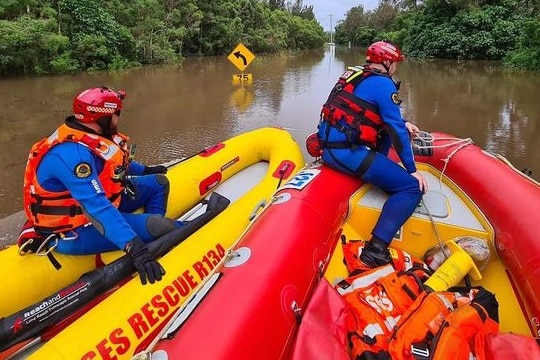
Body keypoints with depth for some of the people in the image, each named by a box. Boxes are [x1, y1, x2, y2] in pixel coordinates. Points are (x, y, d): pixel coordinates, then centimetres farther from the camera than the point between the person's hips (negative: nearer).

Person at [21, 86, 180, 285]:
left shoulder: (87, 136, 0)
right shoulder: (72, 154, -31)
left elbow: (115, 164, 21)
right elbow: (97, 208, -41)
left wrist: (145, 170, 35)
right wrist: (135, 248, -48)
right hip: (75, 232, -11)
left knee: (158, 182, 10)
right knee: (161, 227, -29)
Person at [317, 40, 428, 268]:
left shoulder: (355, 74, 20)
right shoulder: (383, 84, -5)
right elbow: (396, 130, -7)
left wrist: (403, 124, 27)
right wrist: (412, 170, 0)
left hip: (328, 145, 9)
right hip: (347, 152, -9)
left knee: (385, 127, 29)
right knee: (413, 187, -7)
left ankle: (378, 175, 25)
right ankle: (376, 249, -17)